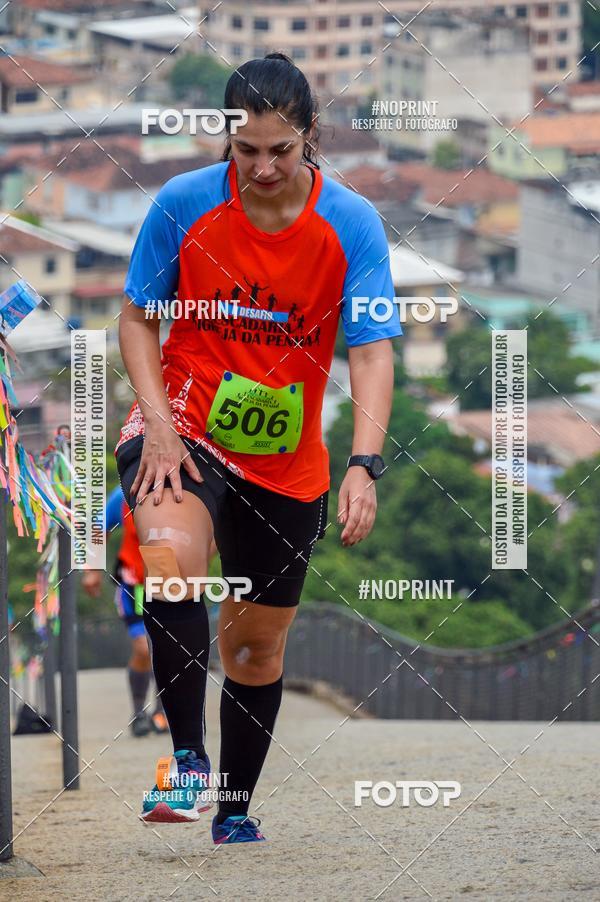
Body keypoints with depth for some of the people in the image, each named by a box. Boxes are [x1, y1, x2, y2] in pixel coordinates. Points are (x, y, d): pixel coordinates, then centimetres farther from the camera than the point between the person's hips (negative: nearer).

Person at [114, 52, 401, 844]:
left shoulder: (352, 224, -11)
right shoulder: (184, 203, -10)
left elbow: (372, 352, -14)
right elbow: (137, 317, 0)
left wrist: (364, 467, -27)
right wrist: (159, 422, -14)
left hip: (287, 462, 2)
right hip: (183, 430, -2)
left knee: (259, 640, 11)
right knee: (172, 561, -33)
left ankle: (235, 812, 30)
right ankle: (188, 755, -24)